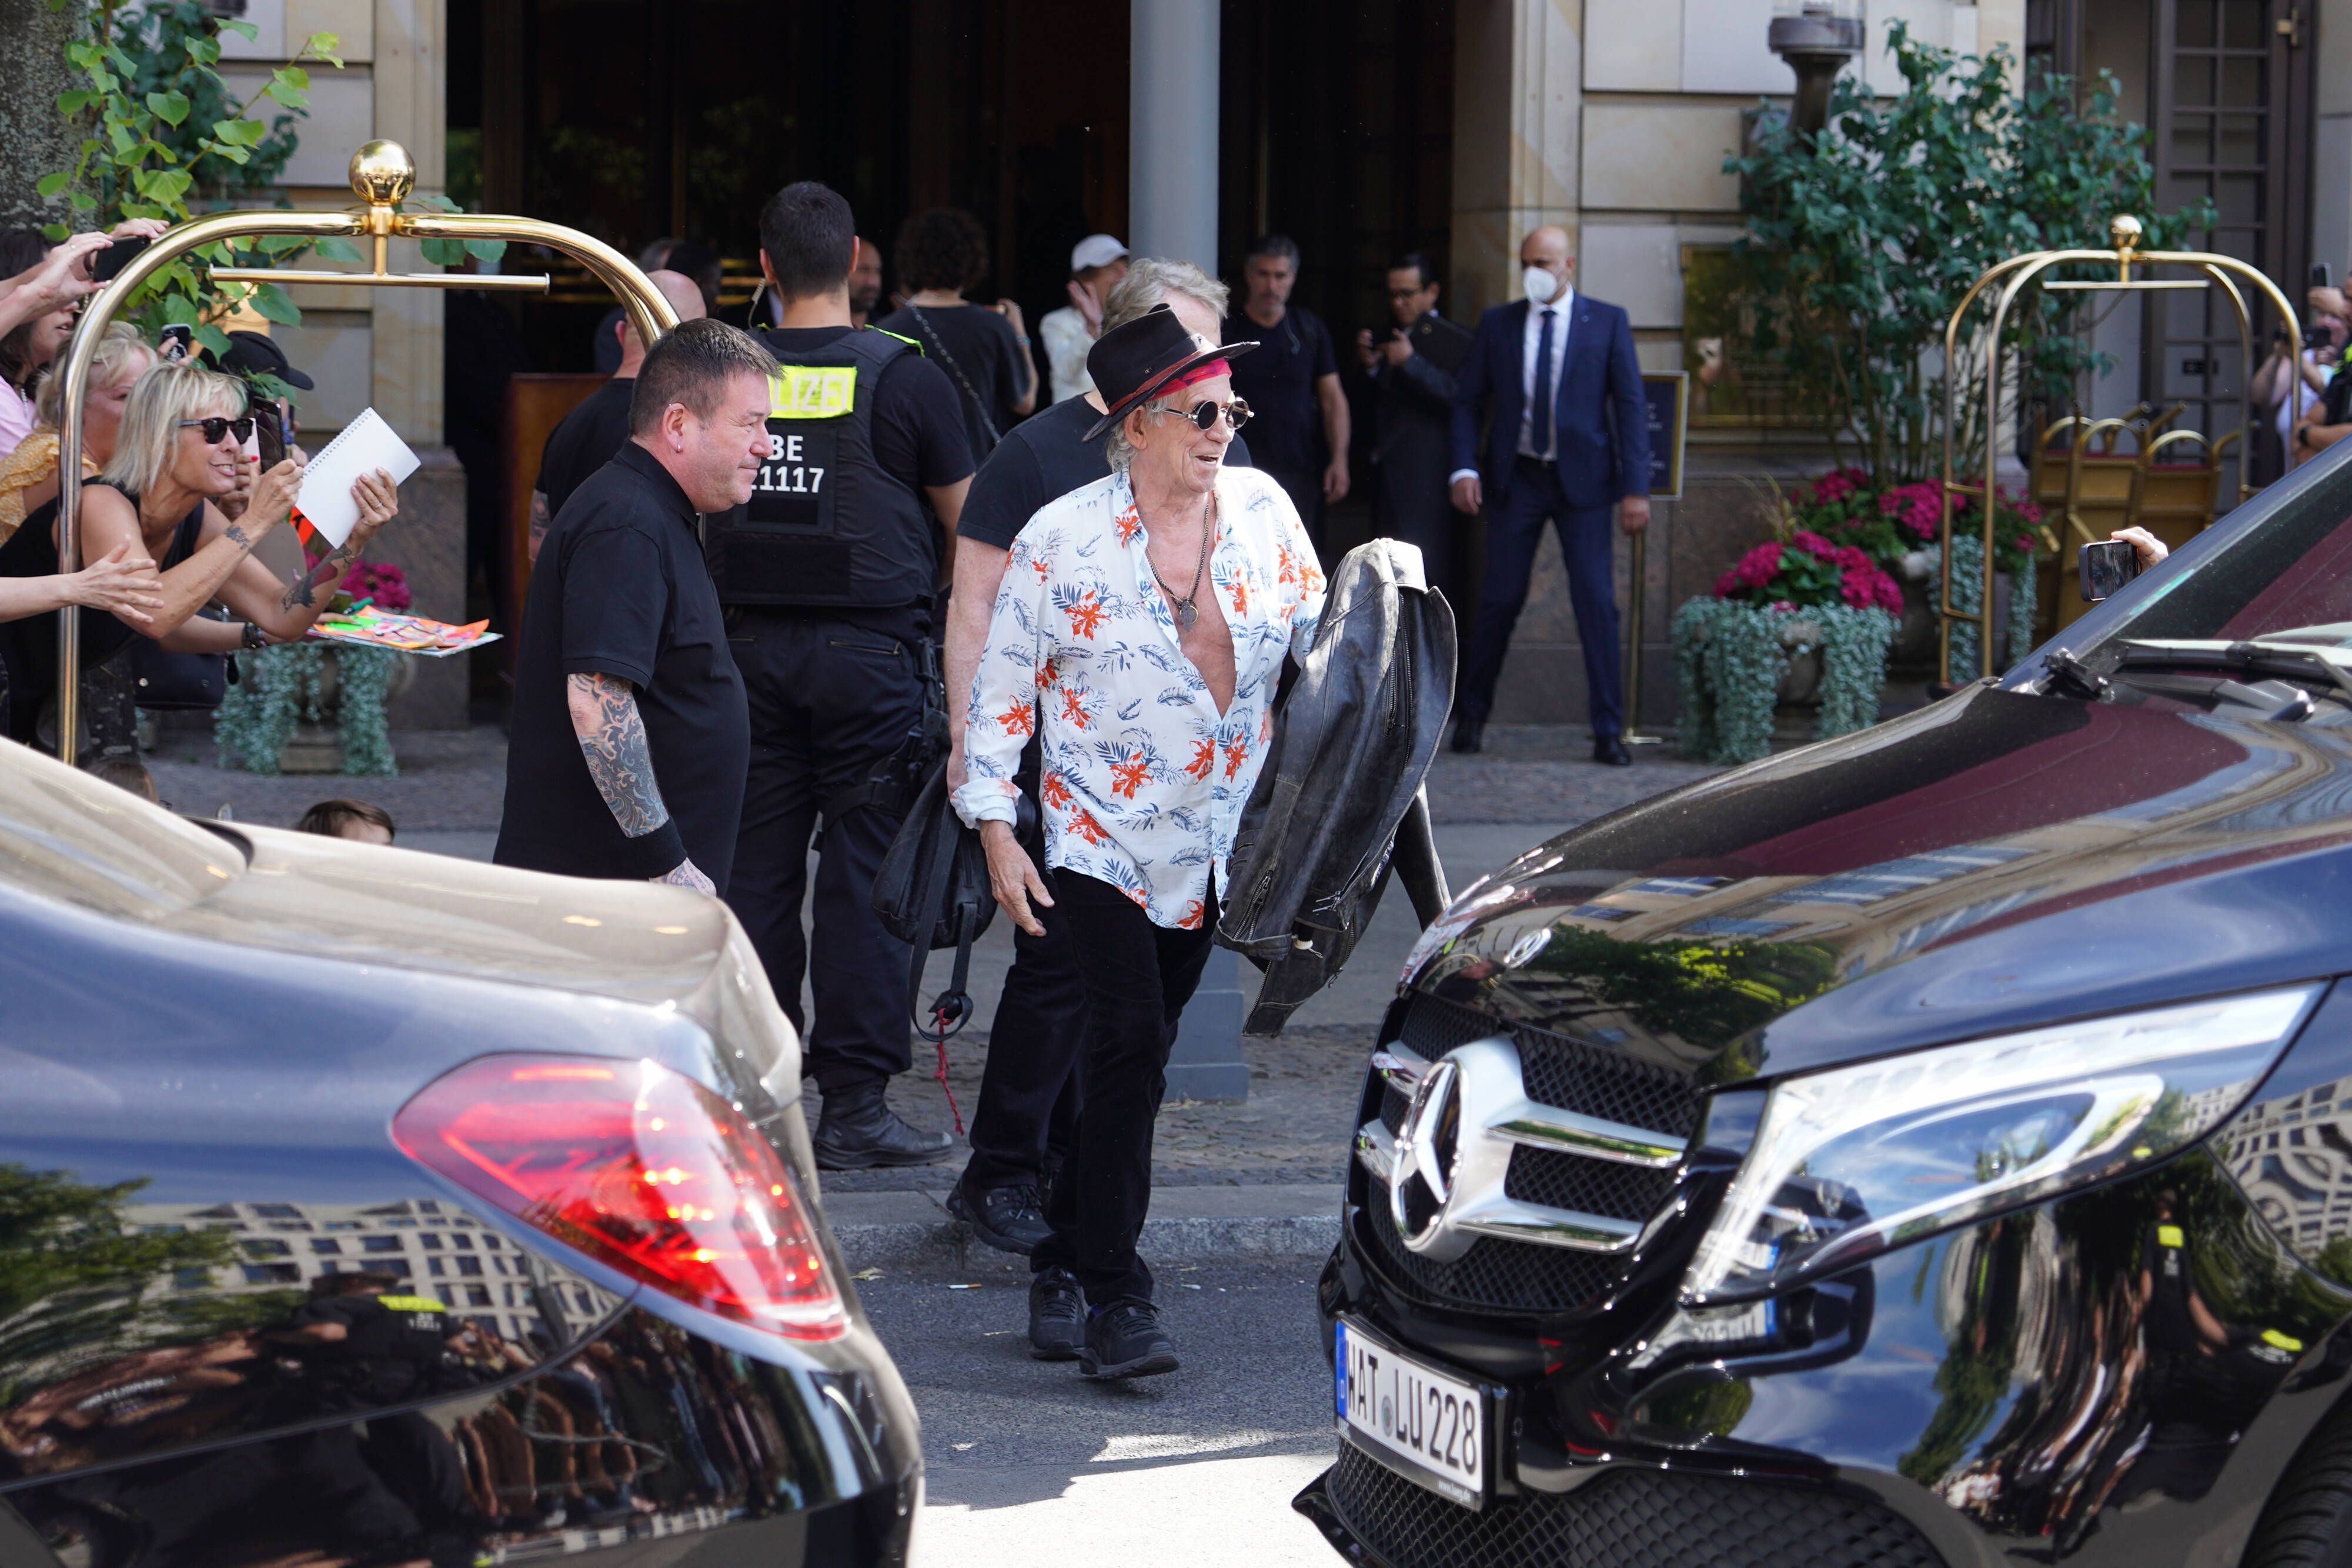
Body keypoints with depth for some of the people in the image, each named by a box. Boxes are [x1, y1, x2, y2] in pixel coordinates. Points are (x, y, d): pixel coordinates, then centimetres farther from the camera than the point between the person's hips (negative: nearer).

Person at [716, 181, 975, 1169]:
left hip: (750, 644, 3)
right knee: (865, 873, 0)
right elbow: (968, 526, 5)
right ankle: (853, 1105, -1)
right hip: (870, 645, -3)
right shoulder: (904, 378, -6)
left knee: (755, 872, 8)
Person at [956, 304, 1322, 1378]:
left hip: (1216, 841, 4)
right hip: (1103, 835, -4)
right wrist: (995, 829, -7)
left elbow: (1318, 640, 10)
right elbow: (1001, 686, -3)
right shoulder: (1063, 540, -8)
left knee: (1133, 1058, 11)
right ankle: (1114, 1299, -12)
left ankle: (1063, 1262, 26)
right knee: (1130, 1044, -16)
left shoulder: (1263, 509, 1)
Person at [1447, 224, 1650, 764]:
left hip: (1583, 479, -1)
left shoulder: (1607, 323, 1)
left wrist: (1636, 486, -8)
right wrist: (1465, 468, -6)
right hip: (1515, 478, 1)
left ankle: (1608, 732, -1)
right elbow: (1468, 401, 9)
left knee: (1597, 603, -6)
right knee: (1500, 600, 3)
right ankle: (1471, 716, 18)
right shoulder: (1498, 324, 7)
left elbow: (1631, 406, -1)